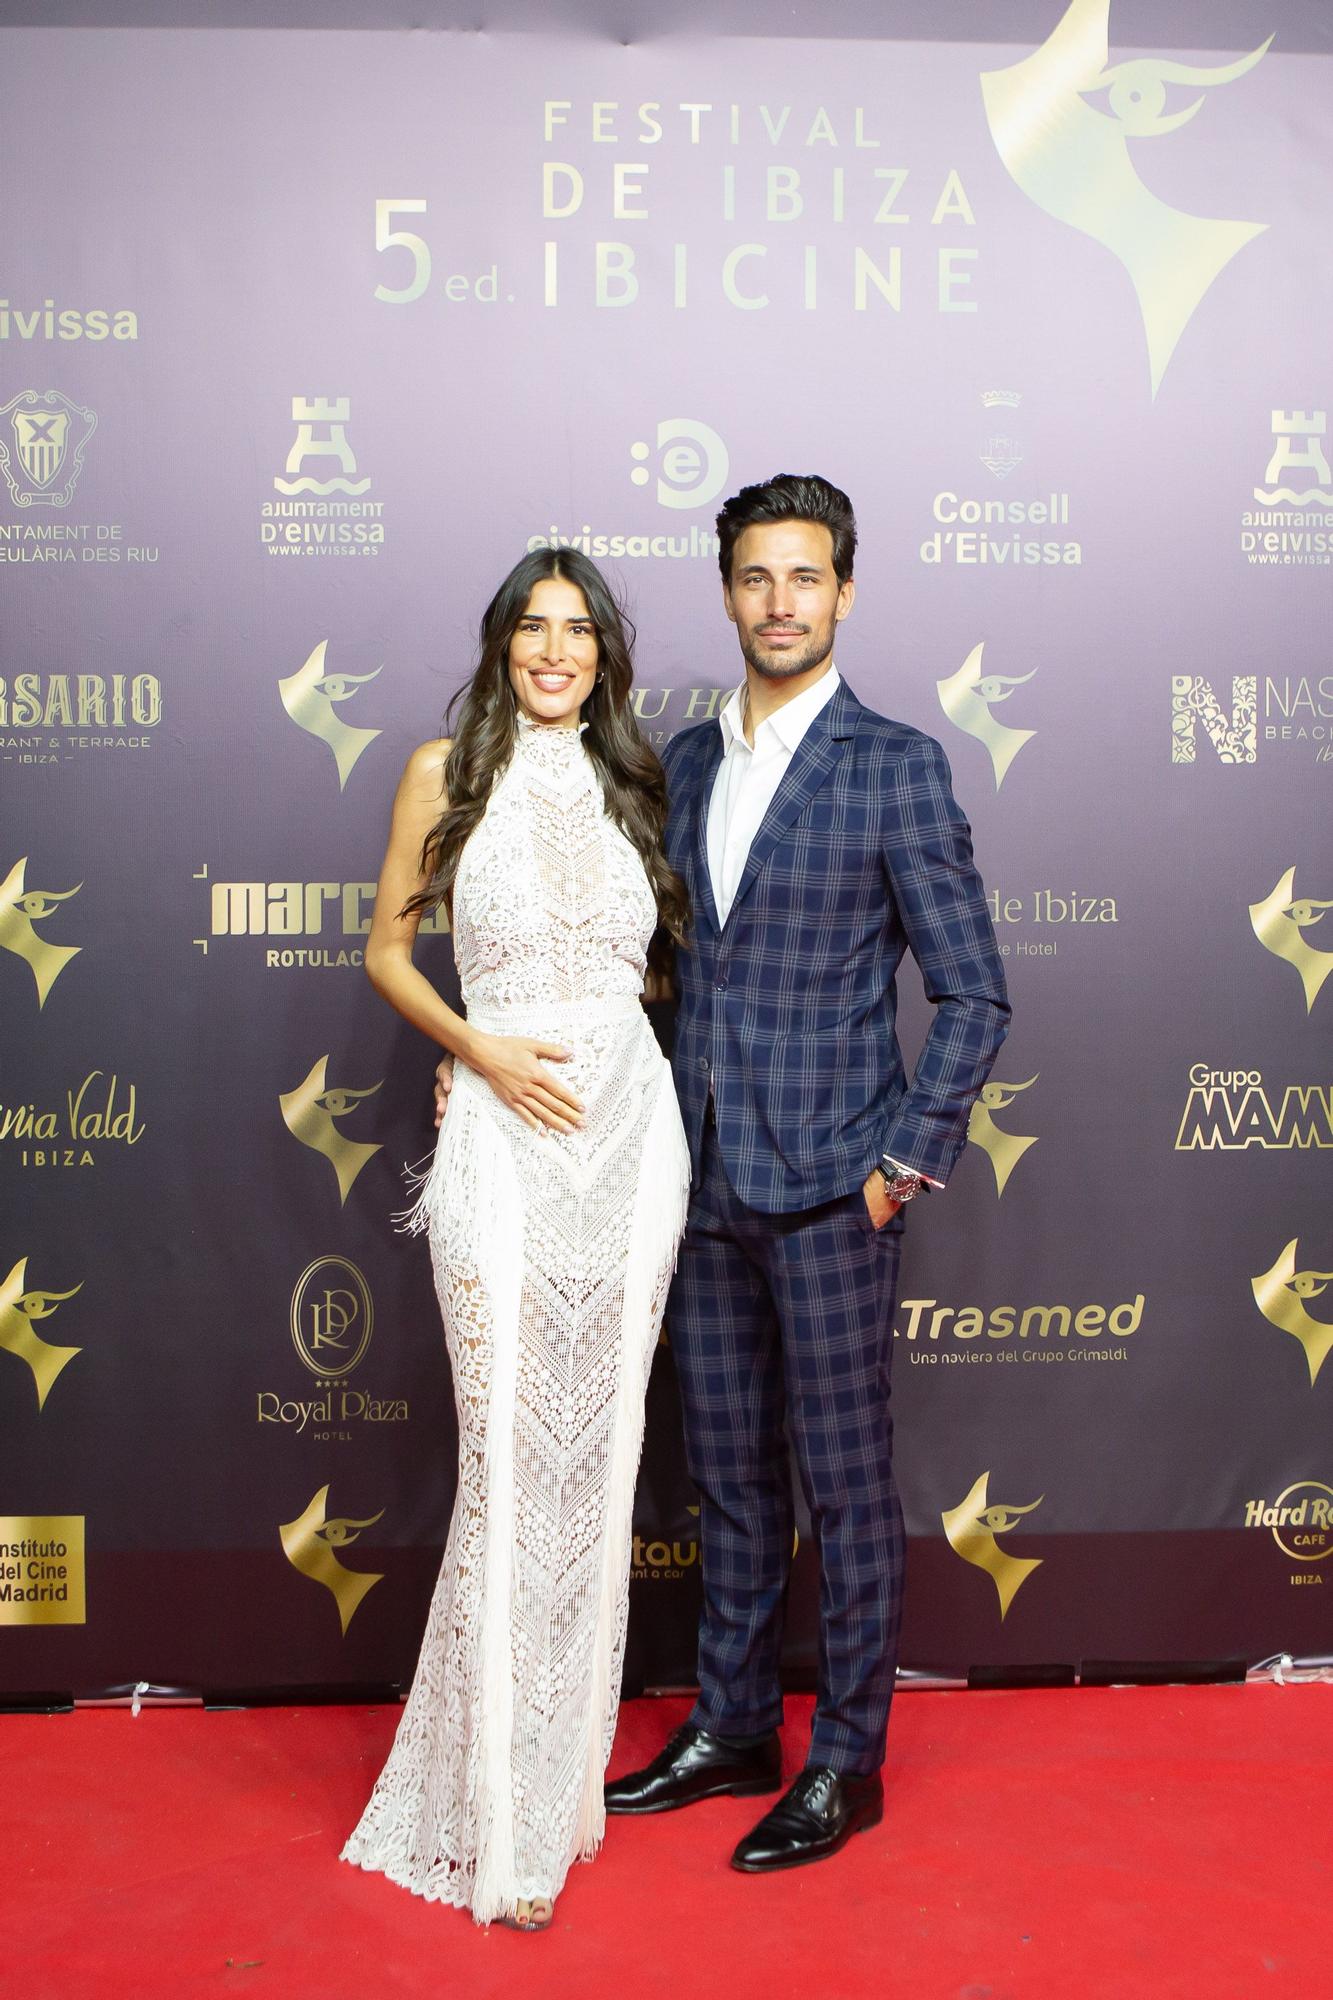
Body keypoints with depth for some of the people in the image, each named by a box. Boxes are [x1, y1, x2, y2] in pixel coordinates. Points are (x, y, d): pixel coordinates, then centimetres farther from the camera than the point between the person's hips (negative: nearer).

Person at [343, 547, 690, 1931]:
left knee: (602, 1452, 10)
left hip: (633, 1126, 4)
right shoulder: (446, 774, 4)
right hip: (506, 1131, -4)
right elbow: (387, 946, 5)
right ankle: (502, 1816, 11)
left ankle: (571, 1761, 27)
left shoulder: (629, 785, 13)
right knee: (510, 1463, -4)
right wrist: (481, 1049, -10)